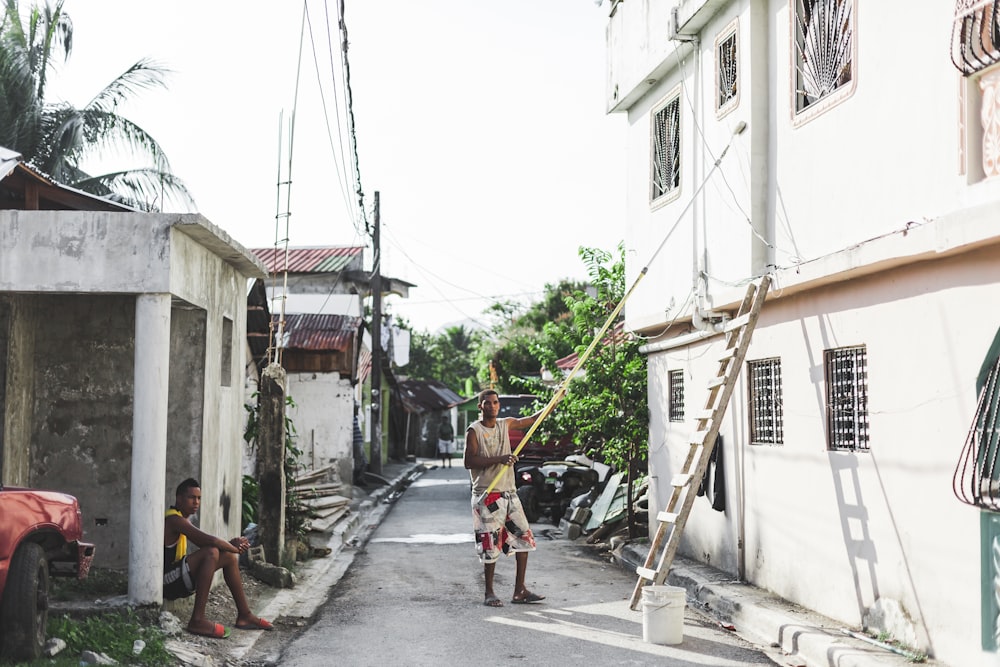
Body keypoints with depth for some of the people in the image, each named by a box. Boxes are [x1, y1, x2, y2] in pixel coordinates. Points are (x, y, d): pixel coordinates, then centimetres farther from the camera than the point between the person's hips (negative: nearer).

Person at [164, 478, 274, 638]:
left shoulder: (183, 519, 16)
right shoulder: (174, 519, -18)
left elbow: (204, 543, 17)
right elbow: (211, 541, -26)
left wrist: (232, 545, -3)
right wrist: (236, 548, -9)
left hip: (178, 580, 11)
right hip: (167, 581, -11)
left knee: (229, 556, 12)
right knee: (211, 553, -30)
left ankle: (244, 615, 13)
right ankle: (197, 621, -30)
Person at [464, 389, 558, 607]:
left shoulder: (506, 424, 11)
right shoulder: (474, 430, -6)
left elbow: (533, 419, 22)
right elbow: (469, 462, -14)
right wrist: (498, 459, -21)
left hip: (509, 492, 6)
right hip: (486, 495, -6)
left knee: (524, 538, 4)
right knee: (490, 546, -4)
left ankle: (519, 591, 11)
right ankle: (489, 593, 10)